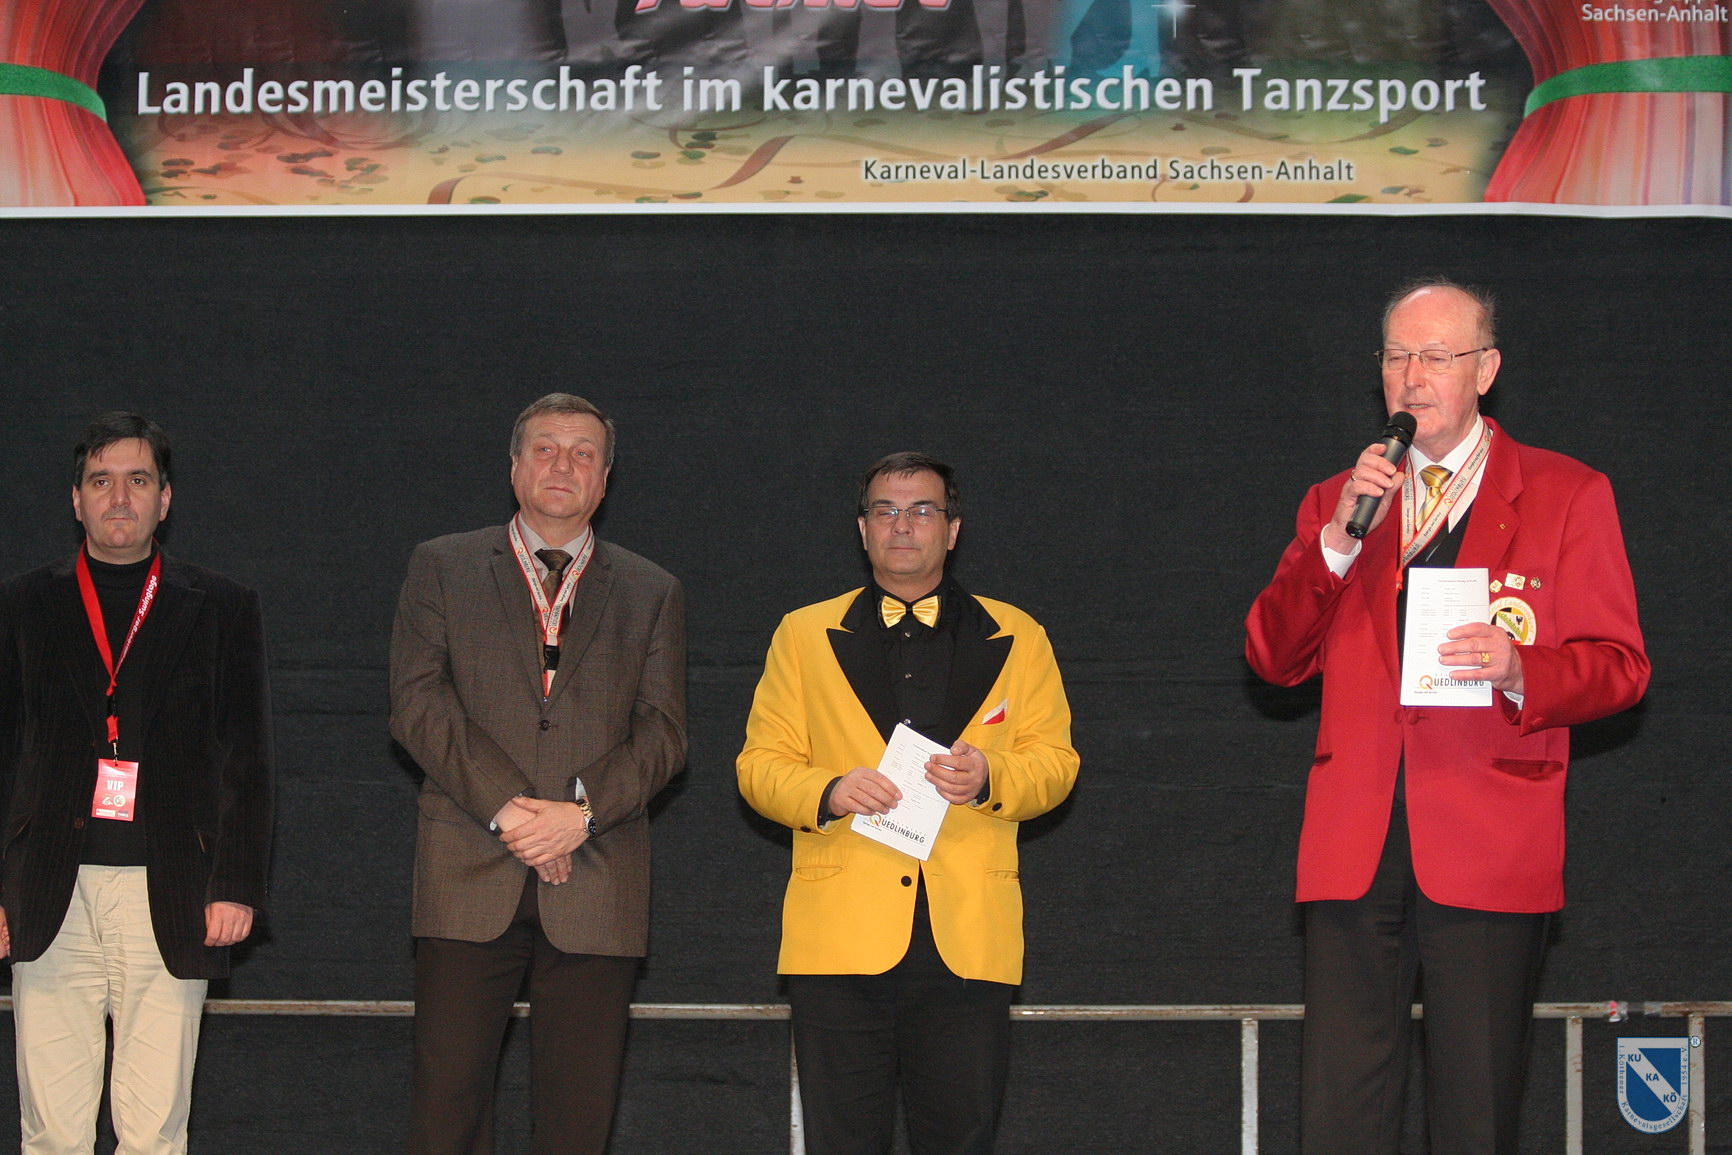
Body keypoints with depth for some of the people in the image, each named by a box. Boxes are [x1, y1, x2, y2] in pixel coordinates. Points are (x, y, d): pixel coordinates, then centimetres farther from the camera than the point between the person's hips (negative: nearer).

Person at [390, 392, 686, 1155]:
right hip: (469, 878, -1)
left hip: (596, 884, 1)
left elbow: (662, 732, 6)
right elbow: (418, 705, 1)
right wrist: (505, 806, -12)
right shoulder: (442, 569, 13)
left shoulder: (650, 593, 16)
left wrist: (582, 812, -11)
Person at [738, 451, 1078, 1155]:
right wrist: (827, 792, -10)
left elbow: (1054, 761, 12)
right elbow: (760, 765, 12)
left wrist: (990, 778, -11)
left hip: (967, 934, 0)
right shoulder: (804, 636, 17)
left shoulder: (1016, 639, 17)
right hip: (841, 933, 0)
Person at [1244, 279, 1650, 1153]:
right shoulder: (1337, 504, 18)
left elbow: (1618, 665, 4)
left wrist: (1520, 670, -17)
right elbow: (1272, 657, 9)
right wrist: (1337, 541, -6)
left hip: (1489, 852, -3)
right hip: (1354, 850, 3)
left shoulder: (1566, 496, 8)